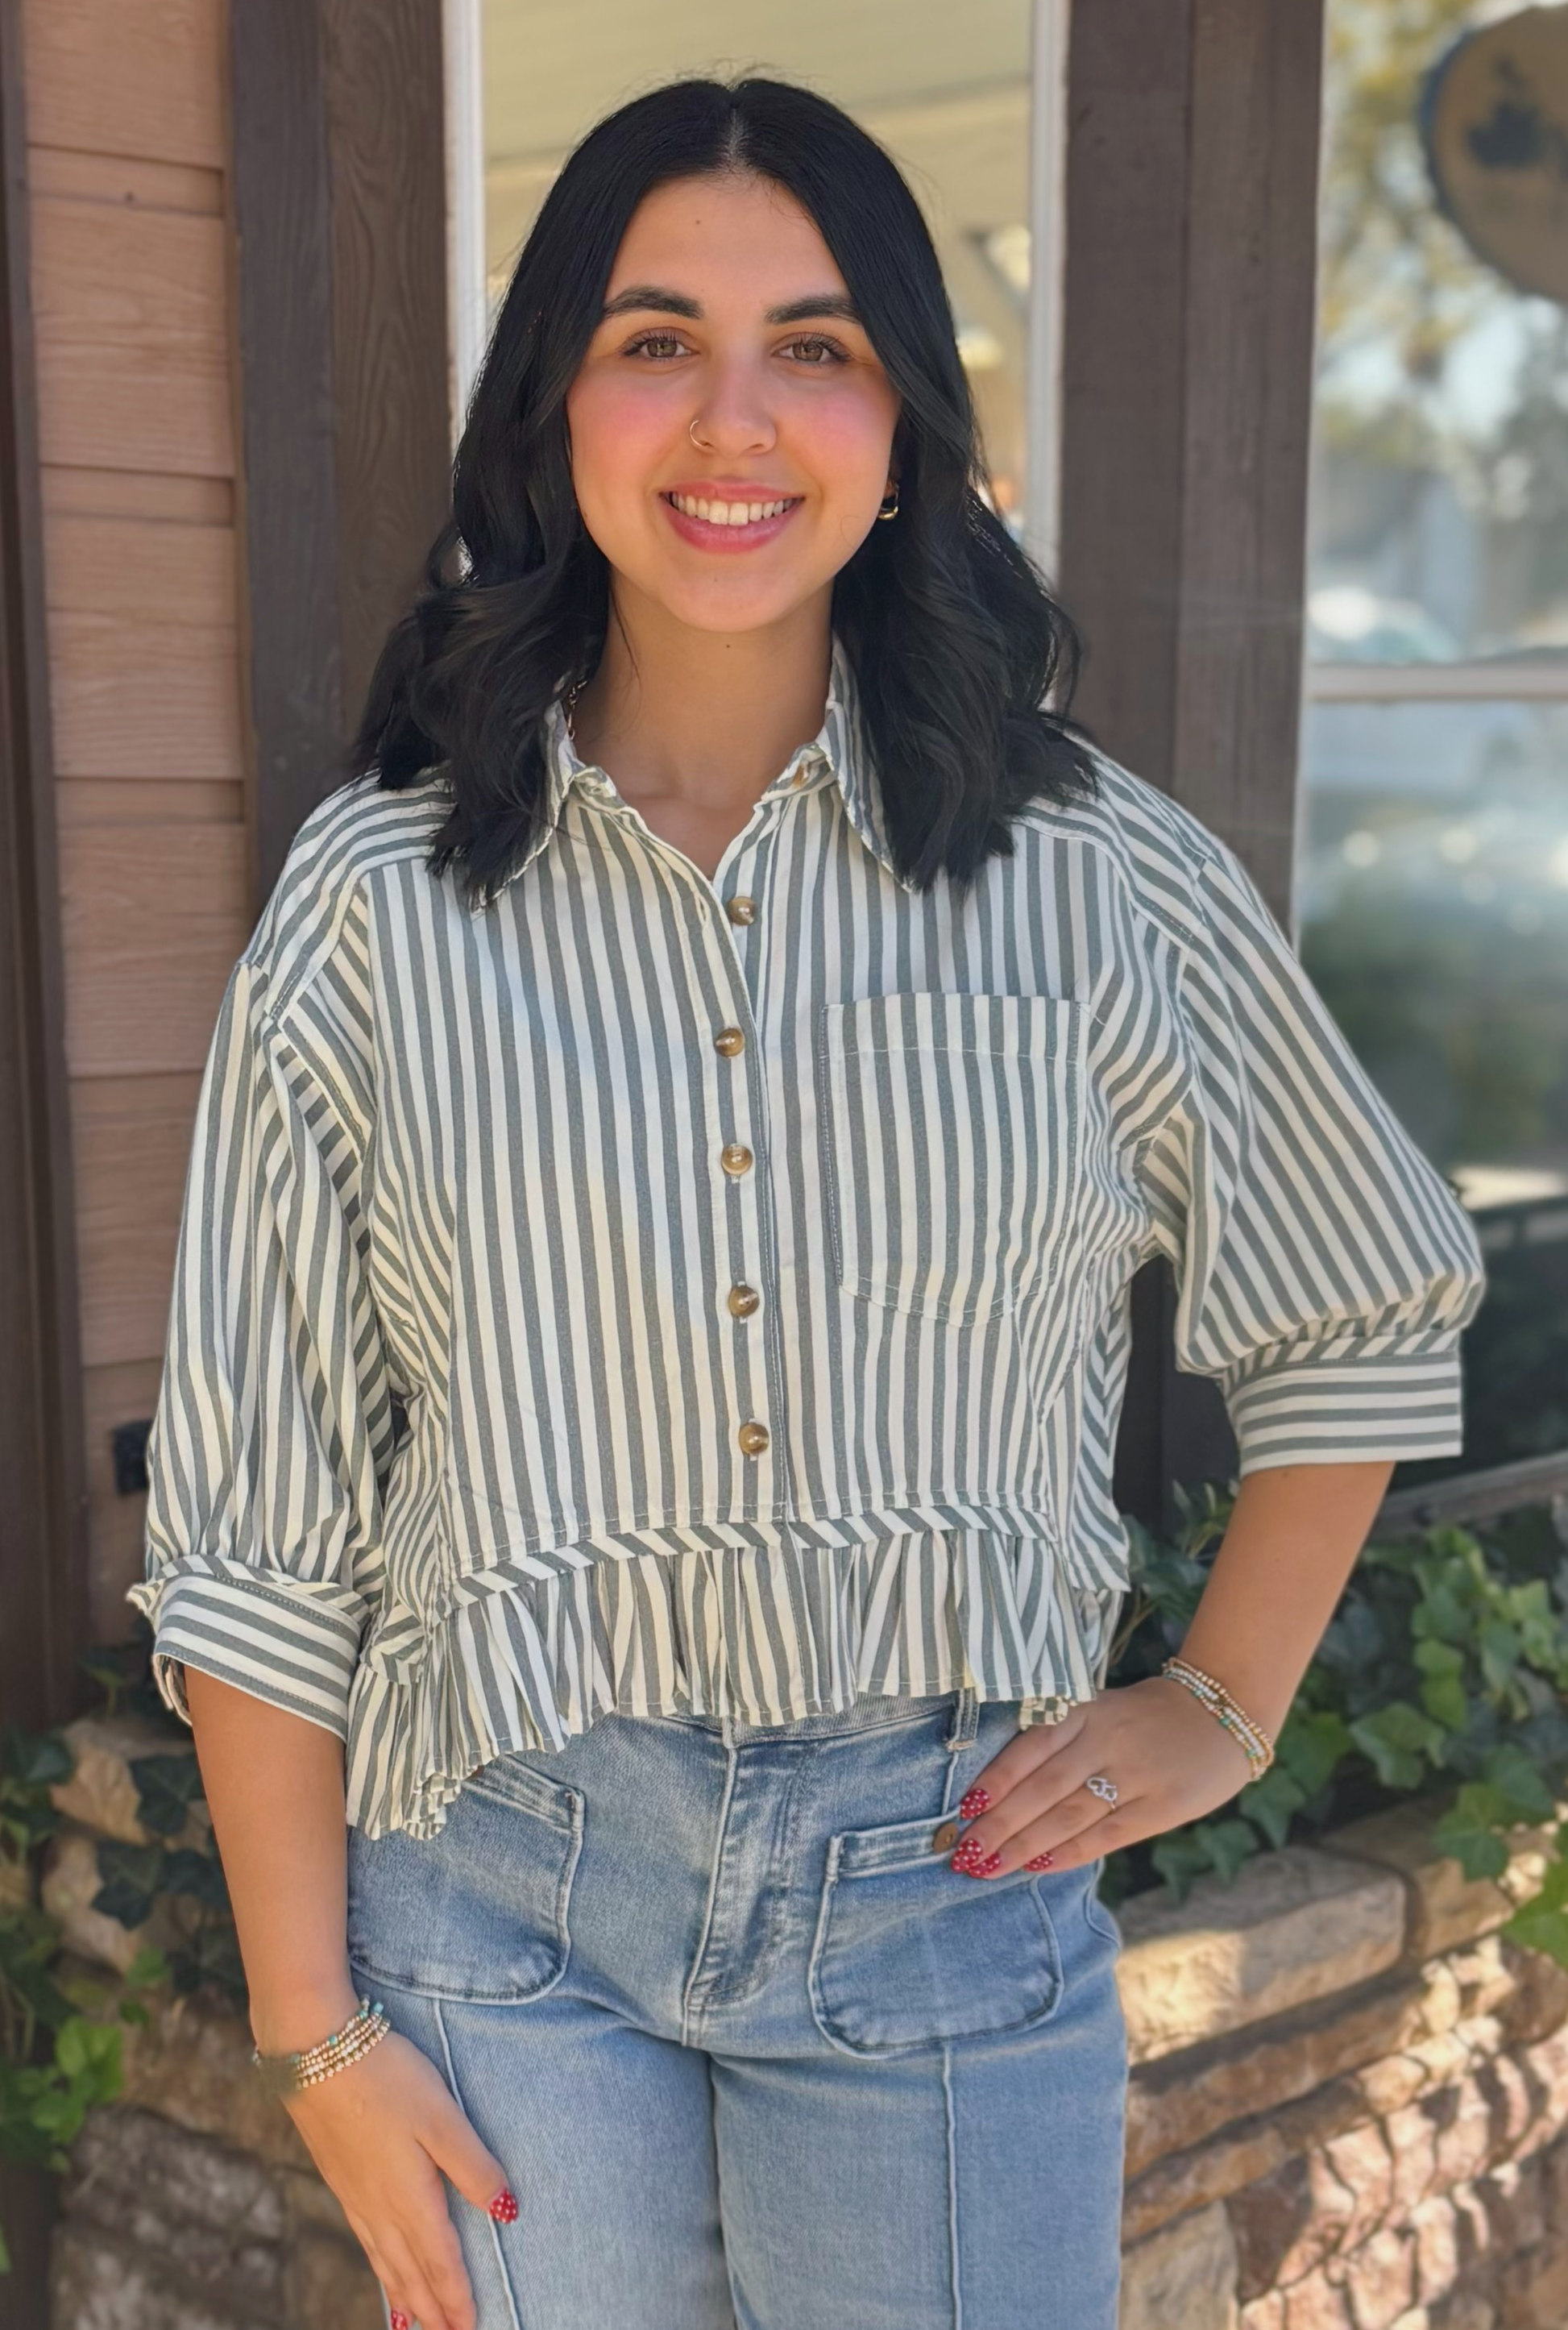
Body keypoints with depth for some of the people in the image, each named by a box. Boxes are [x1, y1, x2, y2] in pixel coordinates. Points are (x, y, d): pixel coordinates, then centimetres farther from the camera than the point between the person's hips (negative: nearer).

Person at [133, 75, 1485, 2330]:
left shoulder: (1100, 878, -3)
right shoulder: (377, 900, -4)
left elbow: (1367, 1320, 11)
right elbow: (256, 1521, -1)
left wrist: (1225, 1707, 6)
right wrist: (313, 2024, -2)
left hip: (949, 1901, 1)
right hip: (503, 1901, 0)